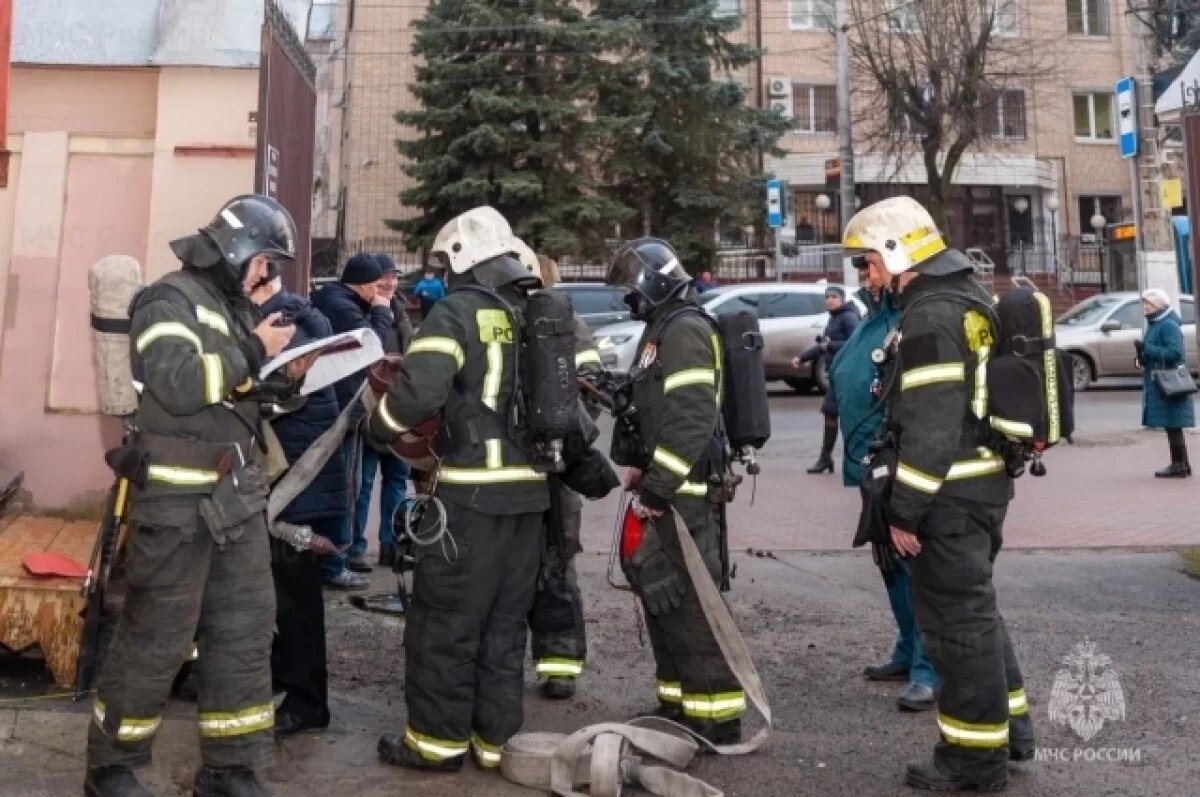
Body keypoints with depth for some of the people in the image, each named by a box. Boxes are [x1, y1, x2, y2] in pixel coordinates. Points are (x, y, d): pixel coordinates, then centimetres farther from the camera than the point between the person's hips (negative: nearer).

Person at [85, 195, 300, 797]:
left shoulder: (237, 308, 17)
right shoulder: (169, 300, -8)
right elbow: (179, 385, -24)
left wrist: (286, 376, 5)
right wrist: (252, 352, -16)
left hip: (237, 498, 8)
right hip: (177, 499, -8)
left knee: (245, 632, 9)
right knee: (155, 639, 2)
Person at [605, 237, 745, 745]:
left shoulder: (685, 329, -14)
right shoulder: (660, 328, 19)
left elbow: (692, 419, -24)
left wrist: (656, 487, -22)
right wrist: (635, 465, 17)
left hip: (685, 491, -10)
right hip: (664, 485, 10)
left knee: (690, 602, -6)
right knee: (660, 594, 15)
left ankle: (717, 716, 4)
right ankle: (679, 703, 28)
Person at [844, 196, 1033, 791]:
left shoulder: (931, 315, -19)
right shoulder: (966, 298, 14)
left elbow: (931, 426, -23)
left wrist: (906, 509, -19)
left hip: (952, 493, -10)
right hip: (983, 480, 10)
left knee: (956, 617, 0)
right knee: (974, 608, 21)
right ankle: (1008, 726, 34)